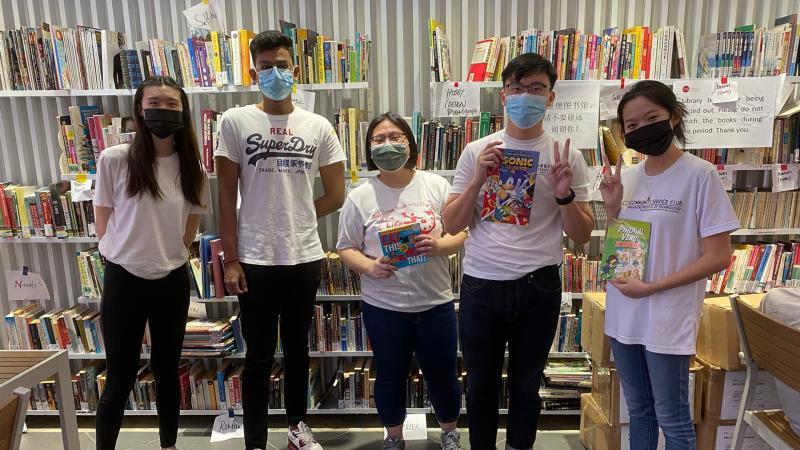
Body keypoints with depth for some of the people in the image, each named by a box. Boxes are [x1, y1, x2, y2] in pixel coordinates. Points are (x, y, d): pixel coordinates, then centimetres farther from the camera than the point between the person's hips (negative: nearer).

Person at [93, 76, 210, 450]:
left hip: (171, 282, 3)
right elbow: (103, 227, -3)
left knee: (167, 372, 17)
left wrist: (163, 254, 1)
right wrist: (133, 253, 1)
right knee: (120, 380, 8)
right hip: (124, 280, -3)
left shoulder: (192, 169, -2)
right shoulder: (113, 160, -11)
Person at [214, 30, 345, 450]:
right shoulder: (235, 121, -2)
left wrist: (294, 219, 5)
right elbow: (226, 197, -3)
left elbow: (335, 196, 7)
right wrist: (231, 259, -6)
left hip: (305, 258, 2)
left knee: (297, 349, 18)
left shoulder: (319, 127, 3)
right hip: (255, 260, -2)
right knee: (259, 355, 9)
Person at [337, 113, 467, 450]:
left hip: (435, 301, 1)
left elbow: (461, 234, 1)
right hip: (383, 305, 0)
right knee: (390, 376, 15)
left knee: (442, 373, 14)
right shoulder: (360, 197, -2)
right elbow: (346, 248, 0)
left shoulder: (436, 185, -1)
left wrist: (440, 246, -20)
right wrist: (369, 267, -18)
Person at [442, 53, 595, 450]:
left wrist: (564, 195, -16)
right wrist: (479, 178, -15)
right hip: (481, 284, 1)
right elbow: (451, 226, -2)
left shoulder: (566, 157, 0)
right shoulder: (477, 152, 1)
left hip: (538, 286, 0)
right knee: (482, 382, 15)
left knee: (526, 383, 16)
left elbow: (582, 235, 2)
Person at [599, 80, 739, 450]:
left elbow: (717, 257, -14)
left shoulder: (699, 174, -12)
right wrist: (613, 207, -5)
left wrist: (650, 288, -17)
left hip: (668, 319, -5)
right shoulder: (628, 177, 5)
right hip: (622, 315, 5)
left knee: (672, 419, 11)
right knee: (638, 410, 20)